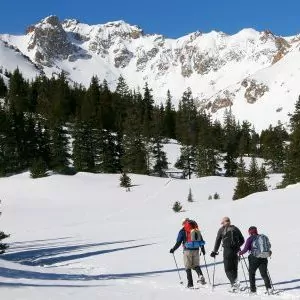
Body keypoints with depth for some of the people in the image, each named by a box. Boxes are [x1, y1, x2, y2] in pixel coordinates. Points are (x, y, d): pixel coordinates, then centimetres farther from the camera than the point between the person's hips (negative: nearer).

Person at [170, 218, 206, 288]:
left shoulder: (182, 231, -3)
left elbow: (178, 242, -4)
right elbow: (201, 240, 12)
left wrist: (173, 249, 8)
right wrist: (203, 249, 24)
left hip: (187, 250, -3)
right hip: (196, 250, 3)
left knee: (188, 267, 5)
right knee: (196, 265, 15)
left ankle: (190, 283, 1)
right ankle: (200, 276, -12)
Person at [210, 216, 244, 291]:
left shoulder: (221, 230, 2)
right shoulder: (235, 229, 11)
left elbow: (218, 241, 2)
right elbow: (242, 240, 13)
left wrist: (215, 251, 10)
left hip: (227, 251, -3)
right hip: (235, 251, 3)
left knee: (228, 269, 2)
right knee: (234, 268, 13)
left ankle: (234, 281, -20)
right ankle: (234, 285, 10)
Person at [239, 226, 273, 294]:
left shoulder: (250, 239, -6)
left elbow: (246, 249, -9)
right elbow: (268, 246, 19)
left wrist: (240, 253, 9)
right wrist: (269, 251, 39)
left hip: (254, 258, -4)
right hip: (264, 258, 4)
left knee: (251, 273, 12)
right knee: (264, 274, 12)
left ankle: (253, 290, 12)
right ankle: (269, 288, -4)